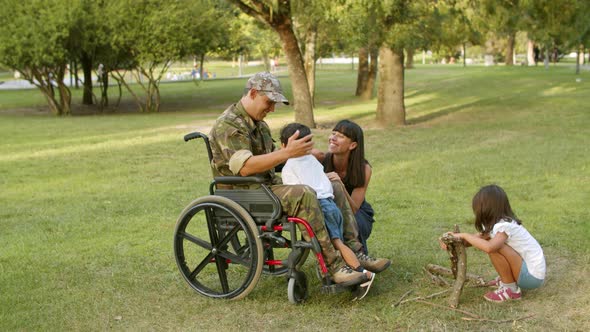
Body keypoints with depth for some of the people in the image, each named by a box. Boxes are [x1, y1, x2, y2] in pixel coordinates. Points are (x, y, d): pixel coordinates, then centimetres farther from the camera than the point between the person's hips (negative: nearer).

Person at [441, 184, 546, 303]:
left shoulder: (504, 226, -23)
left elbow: (488, 247, -39)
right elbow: (479, 237, 11)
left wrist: (465, 235, -25)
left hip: (532, 276, -9)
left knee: (495, 248, -24)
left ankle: (511, 289, -9)